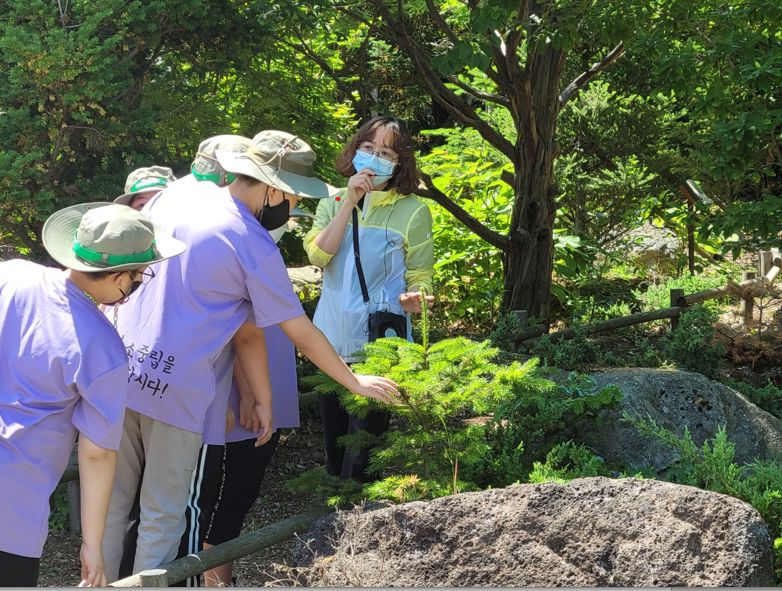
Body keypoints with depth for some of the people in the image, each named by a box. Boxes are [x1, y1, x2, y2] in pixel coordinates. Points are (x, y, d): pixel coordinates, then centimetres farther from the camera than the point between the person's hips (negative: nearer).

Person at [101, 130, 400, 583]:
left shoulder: (173, 197, 5)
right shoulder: (256, 248, -10)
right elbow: (303, 335, -3)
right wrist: (356, 382, 10)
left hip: (120, 372, 6)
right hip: (175, 389, -5)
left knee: (111, 500, 14)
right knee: (163, 516, 7)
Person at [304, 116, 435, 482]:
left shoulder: (412, 211, 0)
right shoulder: (333, 202, 9)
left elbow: (420, 275, 1)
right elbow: (317, 255, -8)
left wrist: (413, 298, -21)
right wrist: (349, 202, -12)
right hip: (332, 341, 4)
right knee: (334, 443, 13)